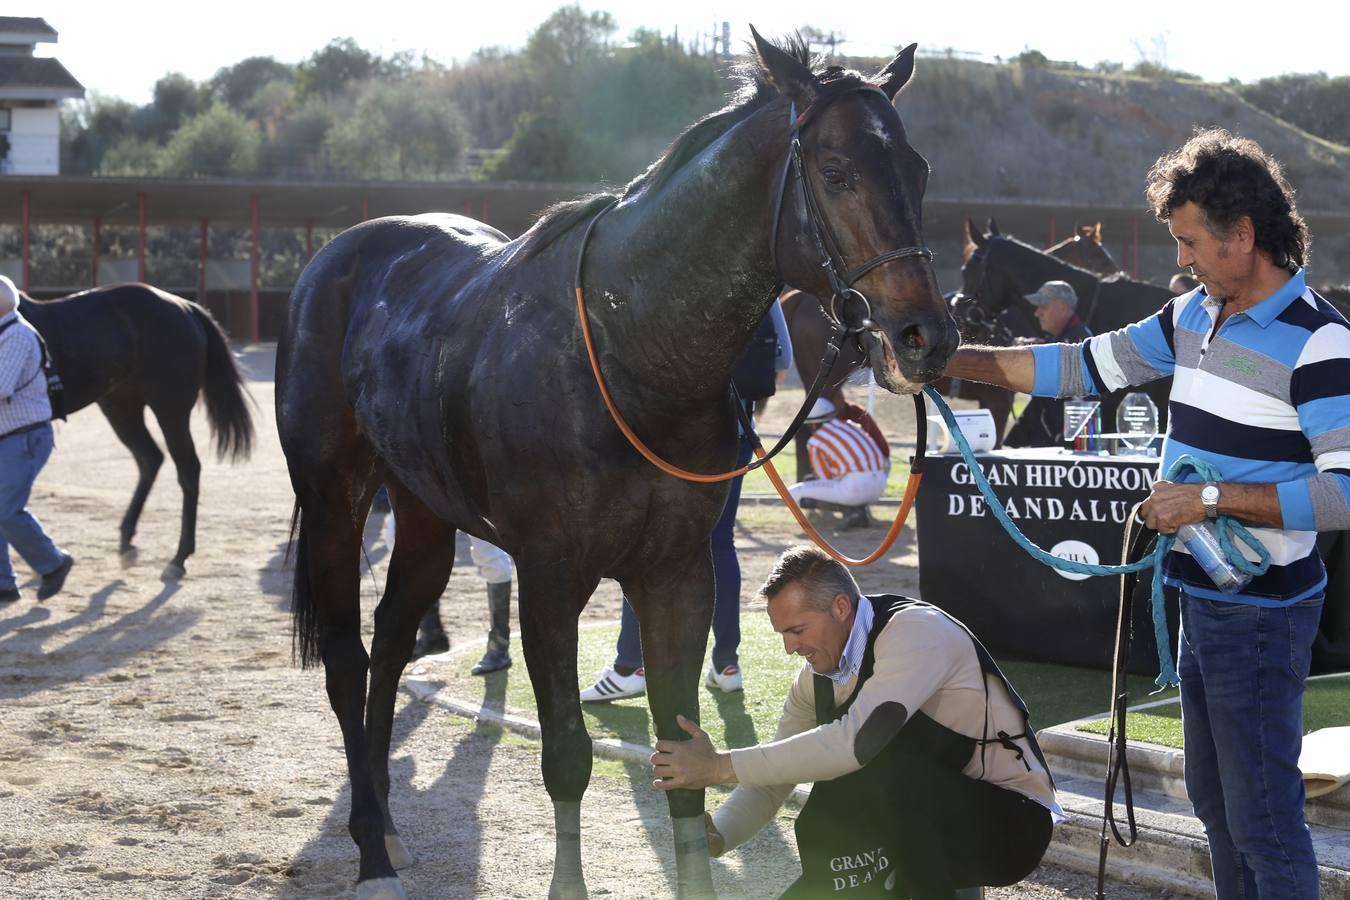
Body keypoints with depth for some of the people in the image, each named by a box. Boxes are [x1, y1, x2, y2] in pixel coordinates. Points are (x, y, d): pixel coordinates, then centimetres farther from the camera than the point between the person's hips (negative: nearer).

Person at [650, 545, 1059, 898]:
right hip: (933, 825, 8)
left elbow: (853, 743, -36)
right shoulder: (816, 678, 1)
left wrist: (721, 766, -34)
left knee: (876, 766, -33)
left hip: (1010, 825, -8)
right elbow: (771, 783, 6)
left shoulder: (917, 631, -24)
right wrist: (714, 835, -16)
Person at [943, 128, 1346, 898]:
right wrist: (949, 361, 5)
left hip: (1262, 612, -9)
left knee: (1263, 818, -2)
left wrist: (1212, 497, -28)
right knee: (1214, 798, 20)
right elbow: (1089, 366, 12)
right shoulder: (1194, 315, 6)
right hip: (1202, 596, 9)